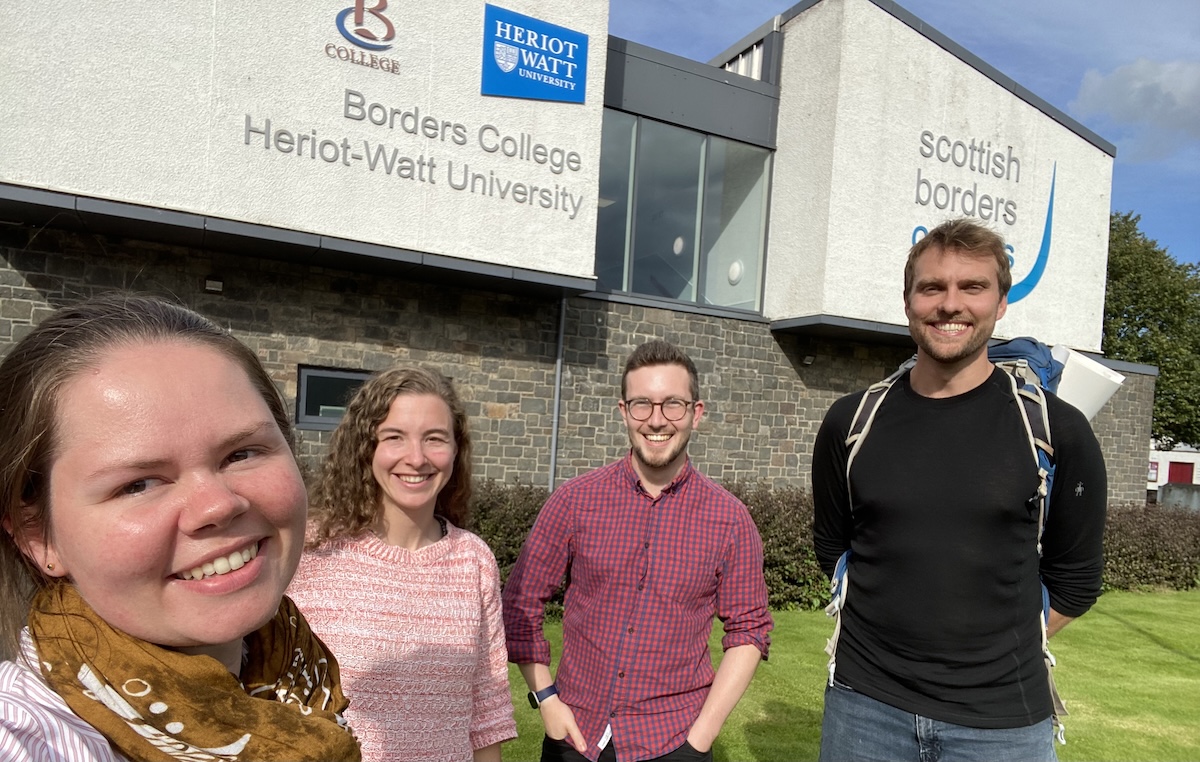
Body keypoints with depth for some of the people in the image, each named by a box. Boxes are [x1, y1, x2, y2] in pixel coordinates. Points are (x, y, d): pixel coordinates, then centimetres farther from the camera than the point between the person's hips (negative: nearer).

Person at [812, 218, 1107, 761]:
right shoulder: (851, 422, -2)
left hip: (1004, 718, -1)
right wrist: (893, 638, 5)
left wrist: (997, 652, 3)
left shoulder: (1057, 430, -6)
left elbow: (1074, 579, 3)